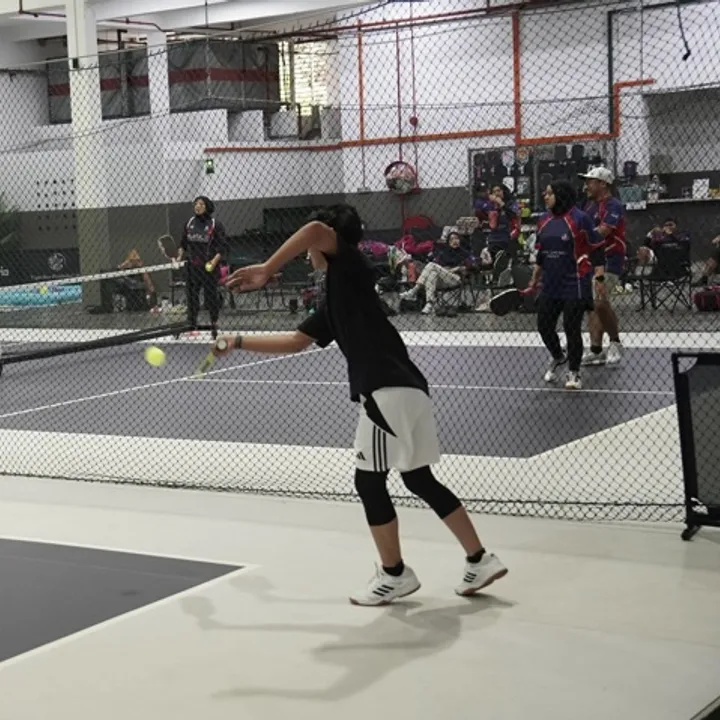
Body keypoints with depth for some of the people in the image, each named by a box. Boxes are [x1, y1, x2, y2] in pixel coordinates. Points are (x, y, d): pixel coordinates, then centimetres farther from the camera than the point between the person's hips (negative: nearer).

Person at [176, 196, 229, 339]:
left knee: (211, 296, 0)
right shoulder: (189, 223, 9)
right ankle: (192, 324, 17)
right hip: (193, 267, 4)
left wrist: (215, 260, -19)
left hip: (209, 267, -4)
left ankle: (214, 324, 11)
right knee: (192, 295, 8)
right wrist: (180, 256, 4)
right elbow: (183, 244, 19)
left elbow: (223, 247, -6)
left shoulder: (215, 225, -6)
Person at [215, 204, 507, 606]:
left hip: (390, 391, -10)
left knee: (369, 481, 3)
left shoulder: (350, 268, -3)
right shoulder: (335, 301, 22)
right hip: (403, 390, 10)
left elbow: (316, 230, -23)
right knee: (420, 480, 16)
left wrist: (266, 271, -17)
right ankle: (481, 561, 21)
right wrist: (240, 342, 31)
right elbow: (295, 341, 30)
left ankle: (395, 575, 16)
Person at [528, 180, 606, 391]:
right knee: (544, 326, 9)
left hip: (574, 285, -6)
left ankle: (574, 372, 15)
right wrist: (535, 278, 21)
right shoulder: (544, 221, 8)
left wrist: (599, 278, -16)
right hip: (550, 285, 6)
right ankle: (558, 357, 37)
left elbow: (597, 249, -11)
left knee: (572, 329, -2)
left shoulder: (580, 219, -12)